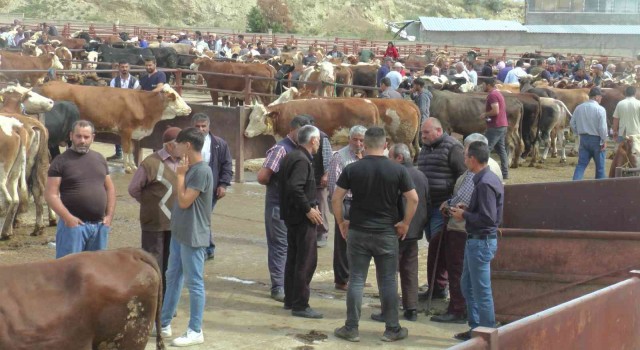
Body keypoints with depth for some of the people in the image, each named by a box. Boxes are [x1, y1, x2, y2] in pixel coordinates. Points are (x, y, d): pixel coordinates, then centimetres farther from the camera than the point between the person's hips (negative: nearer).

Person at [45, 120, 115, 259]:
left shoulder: (99, 159, 13)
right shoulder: (61, 161, -4)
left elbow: (110, 188, 17)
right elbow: (51, 194, -9)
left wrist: (109, 215, 6)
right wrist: (67, 218, -17)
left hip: (100, 225, 5)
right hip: (74, 224, -5)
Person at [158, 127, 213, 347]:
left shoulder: (202, 171, -18)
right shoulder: (189, 169, 11)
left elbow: (184, 201, -21)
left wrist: (180, 174, -14)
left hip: (193, 236, -10)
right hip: (179, 233, 10)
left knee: (194, 283, -2)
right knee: (173, 278, 16)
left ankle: (195, 331, 6)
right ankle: (164, 324, 27)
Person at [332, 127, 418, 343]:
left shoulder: (352, 169, -3)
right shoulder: (398, 170, -4)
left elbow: (336, 199, -4)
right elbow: (413, 199, -6)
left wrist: (341, 222, 7)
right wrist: (405, 223, 4)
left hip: (357, 232, 0)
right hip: (387, 234, 0)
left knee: (356, 280, 6)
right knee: (388, 281, 7)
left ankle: (351, 329, 10)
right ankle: (392, 329, 13)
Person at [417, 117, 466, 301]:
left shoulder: (452, 147, -8)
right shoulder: (425, 149, 18)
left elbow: (463, 175, -13)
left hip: (443, 207, -8)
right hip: (427, 206, 8)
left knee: (436, 246, -10)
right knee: (434, 246, 10)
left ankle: (437, 287, -4)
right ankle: (438, 286, 16)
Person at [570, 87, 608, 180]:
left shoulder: (579, 107, 2)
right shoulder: (600, 109, -13)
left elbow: (572, 124, 7)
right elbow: (603, 127, -16)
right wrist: (604, 140, -7)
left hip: (583, 139, 4)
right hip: (596, 139, -4)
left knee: (581, 164, 5)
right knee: (600, 166, 9)